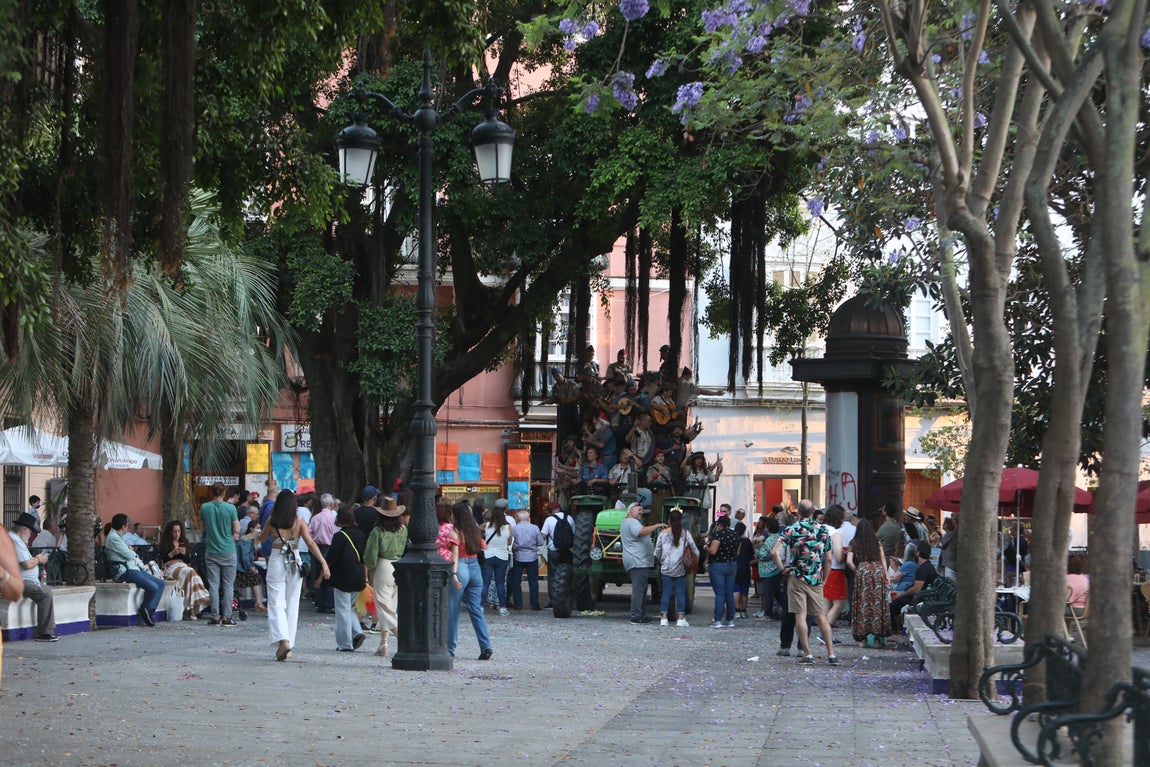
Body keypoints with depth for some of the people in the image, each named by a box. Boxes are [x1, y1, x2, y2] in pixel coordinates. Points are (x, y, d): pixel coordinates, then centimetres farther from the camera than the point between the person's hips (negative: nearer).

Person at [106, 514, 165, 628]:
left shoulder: (118, 536, 22)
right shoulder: (113, 538, -11)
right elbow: (129, 555, -15)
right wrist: (132, 551, 8)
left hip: (135, 568, 11)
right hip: (125, 572, -11)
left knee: (160, 583, 2)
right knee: (153, 587, -24)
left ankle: (149, 610, -1)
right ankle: (144, 611, -3)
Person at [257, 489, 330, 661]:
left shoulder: (272, 521, -3)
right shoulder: (299, 521, -1)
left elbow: (262, 538, 14)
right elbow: (310, 543, -7)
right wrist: (324, 563, -9)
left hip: (276, 562, -2)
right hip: (294, 563, 2)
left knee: (276, 604, -4)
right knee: (292, 605, 12)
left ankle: (283, 640, -25)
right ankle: (289, 646, 15)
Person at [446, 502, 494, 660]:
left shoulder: (455, 532, -8)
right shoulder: (475, 530, 9)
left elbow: (455, 554, -18)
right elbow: (482, 546, 21)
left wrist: (454, 574, -25)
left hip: (461, 567, -6)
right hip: (475, 568, 6)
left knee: (453, 610, 3)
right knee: (476, 610, 7)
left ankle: (450, 648, 8)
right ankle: (486, 647, -2)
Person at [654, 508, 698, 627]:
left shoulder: (663, 533, -1)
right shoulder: (685, 534, -4)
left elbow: (657, 552, 6)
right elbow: (695, 550, 0)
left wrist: (661, 562, 21)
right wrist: (696, 560, 16)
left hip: (666, 568, 1)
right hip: (680, 569, -1)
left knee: (666, 592, 5)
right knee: (681, 593, 3)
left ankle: (663, 617, 2)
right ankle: (681, 619, 0)